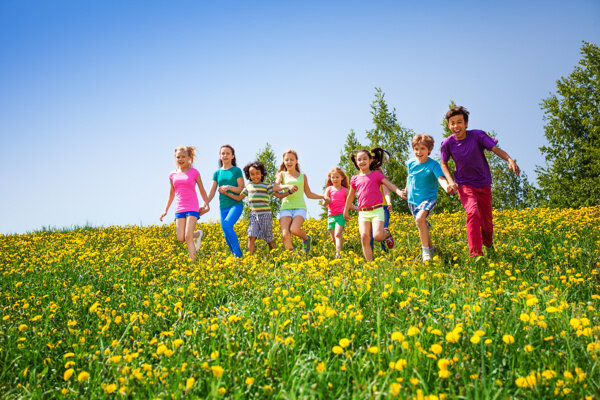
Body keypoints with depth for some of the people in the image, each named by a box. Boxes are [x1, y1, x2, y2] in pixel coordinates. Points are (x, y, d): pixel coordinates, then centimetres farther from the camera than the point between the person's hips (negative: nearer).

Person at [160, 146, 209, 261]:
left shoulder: (194, 172, 2)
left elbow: (202, 190, 10)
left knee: (188, 237, -15)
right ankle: (197, 234, 25)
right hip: (179, 209, 4)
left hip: (192, 208, -4)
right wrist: (165, 210, 15)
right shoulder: (173, 175, 11)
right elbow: (171, 194, 19)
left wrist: (207, 205, 8)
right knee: (180, 238, -4)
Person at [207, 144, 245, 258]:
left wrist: (228, 187, -19)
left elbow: (242, 189, -4)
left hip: (236, 204, -5)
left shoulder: (236, 170, 2)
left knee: (226, 225, -27)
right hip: (223, 207, 5)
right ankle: (234, 254, 16)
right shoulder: (217, 173, 12)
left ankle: (238, 253, -17)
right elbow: (212, 192, 11)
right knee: (227, 235, 2)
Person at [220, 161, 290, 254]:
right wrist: (225, 192, 13)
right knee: (251, 237, -12)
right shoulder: (248, 186, 12)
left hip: (265, 215, -2)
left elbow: (279, 195, 0)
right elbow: (239, 198, 17)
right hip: (253, 215, 2)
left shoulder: (266, 186, 2)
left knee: (268, 238, 5)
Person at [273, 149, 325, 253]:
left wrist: (323, 196, 11)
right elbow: (274, 188, -6)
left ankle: (306, 238, 6)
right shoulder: (282, 174, 13)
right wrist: (288, 186, -22)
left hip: (300, 207, 0)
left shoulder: (303, 176, 17)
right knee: (285, 235, -20)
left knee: (294, 230, -26)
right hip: (286, 207, 1)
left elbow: (309, 194, 23)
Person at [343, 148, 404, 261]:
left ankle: (387, 233, 17)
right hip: (363, 213, 3)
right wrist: (345, 212, 29)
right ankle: (369, 262, -3)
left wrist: (399, 192, -27)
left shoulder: (377, 174, 6)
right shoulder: (355, 179, 13)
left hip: (377, 210, -3)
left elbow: (389, 184, -6)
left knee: (377, 236, -19)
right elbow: (350, 197, 24)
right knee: (364, 237, -12)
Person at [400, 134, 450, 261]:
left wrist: (447, 187, -52)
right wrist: (406, 190, 9)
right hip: (412, 199, 5)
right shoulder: (410, 163, 1)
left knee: (420, 219, -30)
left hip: (428, 198, -5)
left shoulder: (433, 164, -15)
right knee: (421, 227, 12)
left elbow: (441, 178, -31)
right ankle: (431, 248, 36)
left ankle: (425, 251, -16)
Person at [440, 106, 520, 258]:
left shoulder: (478, 135, -14)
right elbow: (443, 164, 4)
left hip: (483, 184, 1)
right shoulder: (448, 143, -10)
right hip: (464, 185, -1)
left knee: (487, 221, 11)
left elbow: (496, 149, -16)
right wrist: (450, 181, -11)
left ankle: (488, 243, 45)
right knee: (473, 214, -27)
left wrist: (510, 160, -35)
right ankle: (476, 254, -23)